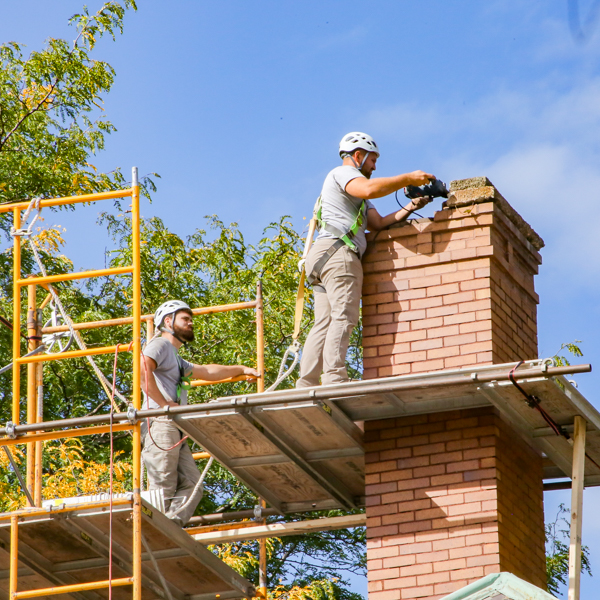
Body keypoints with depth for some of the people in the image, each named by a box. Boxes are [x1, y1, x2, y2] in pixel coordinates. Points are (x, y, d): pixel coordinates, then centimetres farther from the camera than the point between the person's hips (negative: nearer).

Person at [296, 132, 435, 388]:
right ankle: (334, 378, -29)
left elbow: (378, 223, 22)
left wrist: (409, 208, 11)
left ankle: (305, 384, -9)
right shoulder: (342, 173, 4)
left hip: (323, 259, 10)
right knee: (343, 317, -18)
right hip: (339, 251, -10)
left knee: (324, 323, 0)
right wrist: (407, 179, -12)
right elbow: (369, 188, -19)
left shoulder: (358, 198, 36)